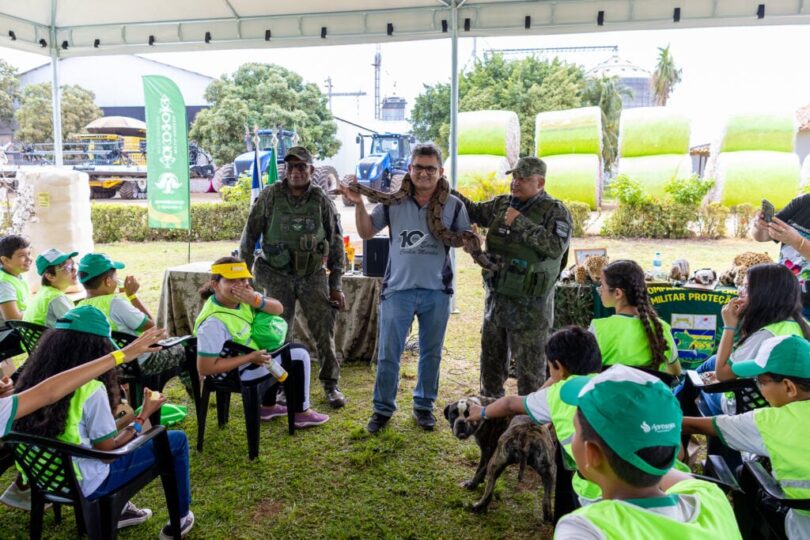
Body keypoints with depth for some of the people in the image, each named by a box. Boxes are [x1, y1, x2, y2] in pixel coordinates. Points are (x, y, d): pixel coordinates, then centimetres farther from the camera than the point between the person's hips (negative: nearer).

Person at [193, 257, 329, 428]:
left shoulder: (241, 295, -11)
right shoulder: (214, 322, -33)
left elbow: (279, 309, -6)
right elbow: (205, 368, -33)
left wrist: (256, 300, -29)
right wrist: (250, 358, -29)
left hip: (250, 355, 9)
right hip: (236, 372, -9)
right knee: (299, 356, -3)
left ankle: (268, 407, 35)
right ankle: (302, 413, 14)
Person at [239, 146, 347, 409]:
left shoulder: (322, 200, -3)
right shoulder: (270, 196, -6)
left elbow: (336, 243, 1)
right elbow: (249, 235, 0)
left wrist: (336, 285, -1)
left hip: (313, 276, 1)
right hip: (278, 276, -1)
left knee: (324, 330, 0)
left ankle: (331, 384, 16)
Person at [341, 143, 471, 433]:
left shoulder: (453, 205, -2)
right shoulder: (394, 201, -2)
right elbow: (367, 232, 6)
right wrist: (359, 204, -9)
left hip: (437, 292, 1)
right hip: (398, 289, -1)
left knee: (431, 353, 15)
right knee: (387, 354, 5)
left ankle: (424, 405, 33)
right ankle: (383, 408, 23)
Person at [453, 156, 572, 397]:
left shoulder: (555, 211, -10)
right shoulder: (502, 203, 8)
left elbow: (557, 246, -24)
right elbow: (475, 212, 23)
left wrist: (521, 223, -22)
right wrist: (451, 193, 8)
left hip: (529, 304, -7)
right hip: (496, 298, 7)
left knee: (530, 366, 3)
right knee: (491, 360, 19)